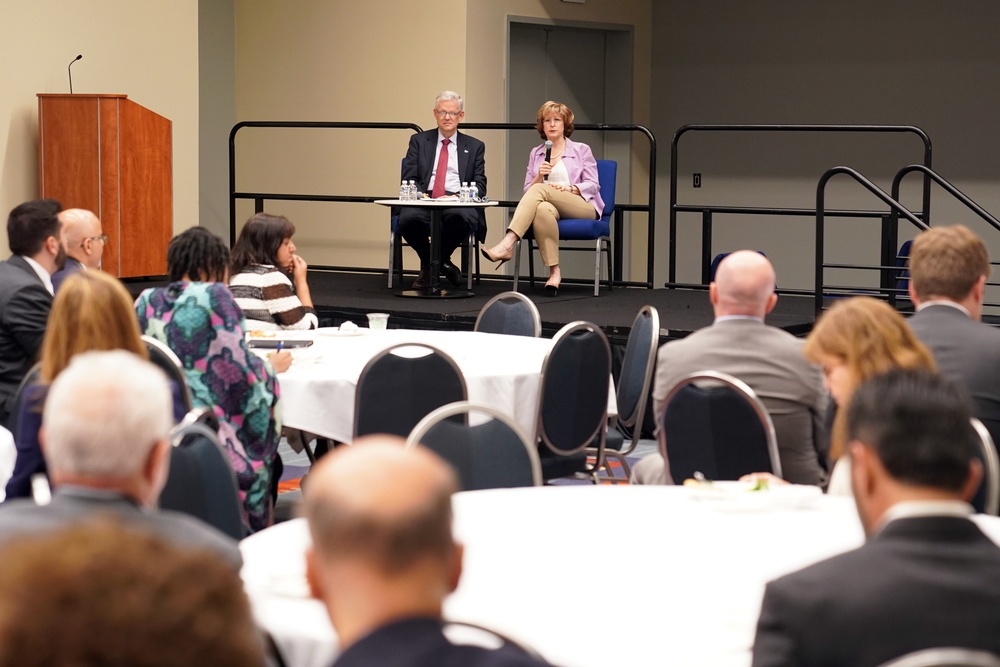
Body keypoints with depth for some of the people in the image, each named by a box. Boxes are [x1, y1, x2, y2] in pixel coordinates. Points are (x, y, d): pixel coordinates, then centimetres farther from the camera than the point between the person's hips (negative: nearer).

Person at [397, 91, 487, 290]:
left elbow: (480, 185, 10)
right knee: (408, 219, -35)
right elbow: (409, 179, 10)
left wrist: (458, 197, -12)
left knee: (461, 218, -39)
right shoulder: (419, 141, 18)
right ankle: (428, 263, -3)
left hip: (458, 203, -1)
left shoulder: (475, 147, 18)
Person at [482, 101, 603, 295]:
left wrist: (569, 189, -11)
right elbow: (527, 191, 17)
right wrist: (540, 176, -4)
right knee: (542, 210, -40)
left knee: (540, 190, -32)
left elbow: (593, 185, 6)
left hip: (584, 208, -2)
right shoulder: (535, 153, 23)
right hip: (553, 207, 2)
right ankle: (554, 272, -43)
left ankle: (507, 245, -48)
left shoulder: (581, 150, 17)